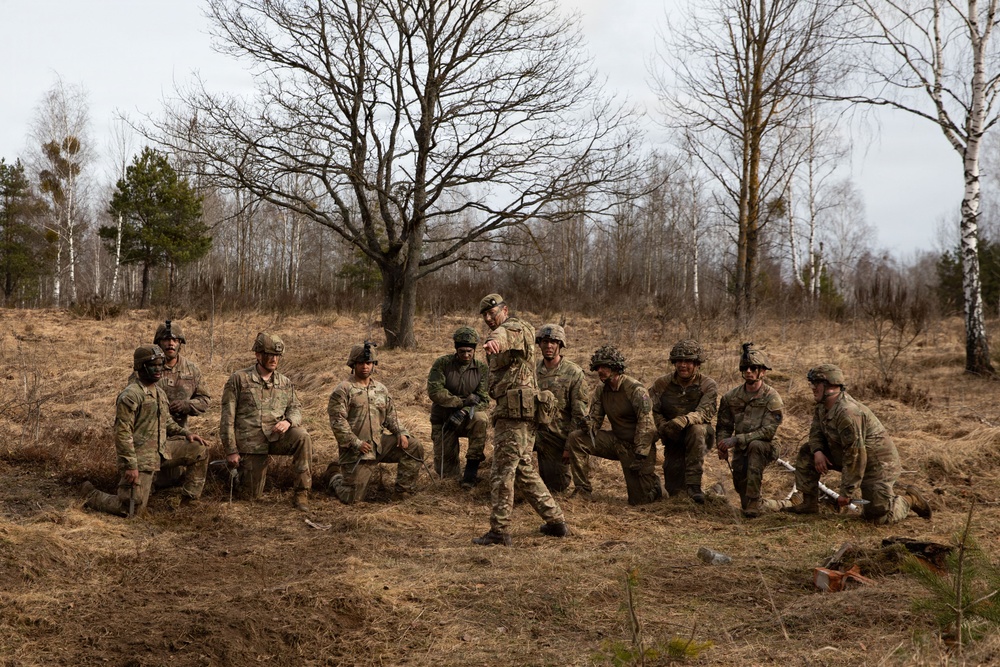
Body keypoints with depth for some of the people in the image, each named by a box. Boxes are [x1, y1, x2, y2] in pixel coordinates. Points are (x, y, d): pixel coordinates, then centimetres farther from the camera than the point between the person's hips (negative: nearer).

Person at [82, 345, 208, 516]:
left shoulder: (159, 392, 14)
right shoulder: (130, 395, -16)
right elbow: (122, 433, -19)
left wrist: (185, 433, 10)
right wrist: (130, 466, -23)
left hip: (162, 449, 9)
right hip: (140, 457, -9)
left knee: (200, 450, 3)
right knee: (132, 507, -12)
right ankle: (92, 496, 13)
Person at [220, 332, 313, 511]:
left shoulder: (286, 383, 10)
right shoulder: (239, 379, -2)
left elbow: (296, 408, 7)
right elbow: (228, 417, -3)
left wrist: (288, 421, -19)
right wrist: (231, 451, -7)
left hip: (278, 437, 2)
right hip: (252, 441, -2)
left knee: (302, 437, -30)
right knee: (253, 495, -2)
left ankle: (301, 493, -22)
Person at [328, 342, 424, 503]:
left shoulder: (381, 389, 13)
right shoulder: (343, 390, -8)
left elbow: (391, 415, 18)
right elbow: (337, 422, -14)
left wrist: (401, 432, -1)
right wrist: (356, 443, -20)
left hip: (380, 443, 6)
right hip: (356, 450, -5)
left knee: (413, 447, -9)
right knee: (351, 498, -7)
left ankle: (404, 491, 4)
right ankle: (337, 480, 30)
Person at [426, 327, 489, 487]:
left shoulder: (482, 369, -5)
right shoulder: (442, 363, -9)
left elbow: (483, 400, -11)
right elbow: (434, 391, -19)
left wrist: (464, 412, -29)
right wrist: (463, 401, -22)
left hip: (467, 419, 1)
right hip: (443, 420, 0)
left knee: (481, 420, -36)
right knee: (446, 473, -6)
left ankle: (472, 467, -23)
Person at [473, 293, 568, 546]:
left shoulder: (514, 328, -9)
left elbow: (505, 334, -34)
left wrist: (495, 340, -54)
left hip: (514, 411, -11)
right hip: (523, 414, 11)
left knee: (502, 471, -8)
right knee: (523, 470, 17)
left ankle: (499, 531, -5)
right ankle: (556, 521, 21)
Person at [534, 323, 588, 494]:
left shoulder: (574, 373, -8)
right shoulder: (532, 369, 3)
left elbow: (579, 413, -9)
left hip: (557, 435, -2)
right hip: (534, 428, 2)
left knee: (555, 486, 0)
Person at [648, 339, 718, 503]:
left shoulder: (708, 385, -10)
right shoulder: (661, 384, -2)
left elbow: (706, 412, -26)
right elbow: (652, 411, -7)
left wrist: (685, 420, -45)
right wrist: (663, 427, -27)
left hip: (698, 438, -2)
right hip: (673, 440, 2)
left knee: (696, 429, -39)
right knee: (674, 490, -4)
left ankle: (694, 485, -33)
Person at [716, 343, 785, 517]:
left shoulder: (771, 398, -14)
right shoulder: (731, 396, 1)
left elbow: (767, 431, -22)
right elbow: (723, 426, 9)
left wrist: (736, 439, -27)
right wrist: (721, 445, -13)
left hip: (764, 448, -5)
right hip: (741, 450, 5)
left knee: (755, 446, -37)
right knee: (740, 482, -5)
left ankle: (754, 503, -32)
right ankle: (764, 504, 33)